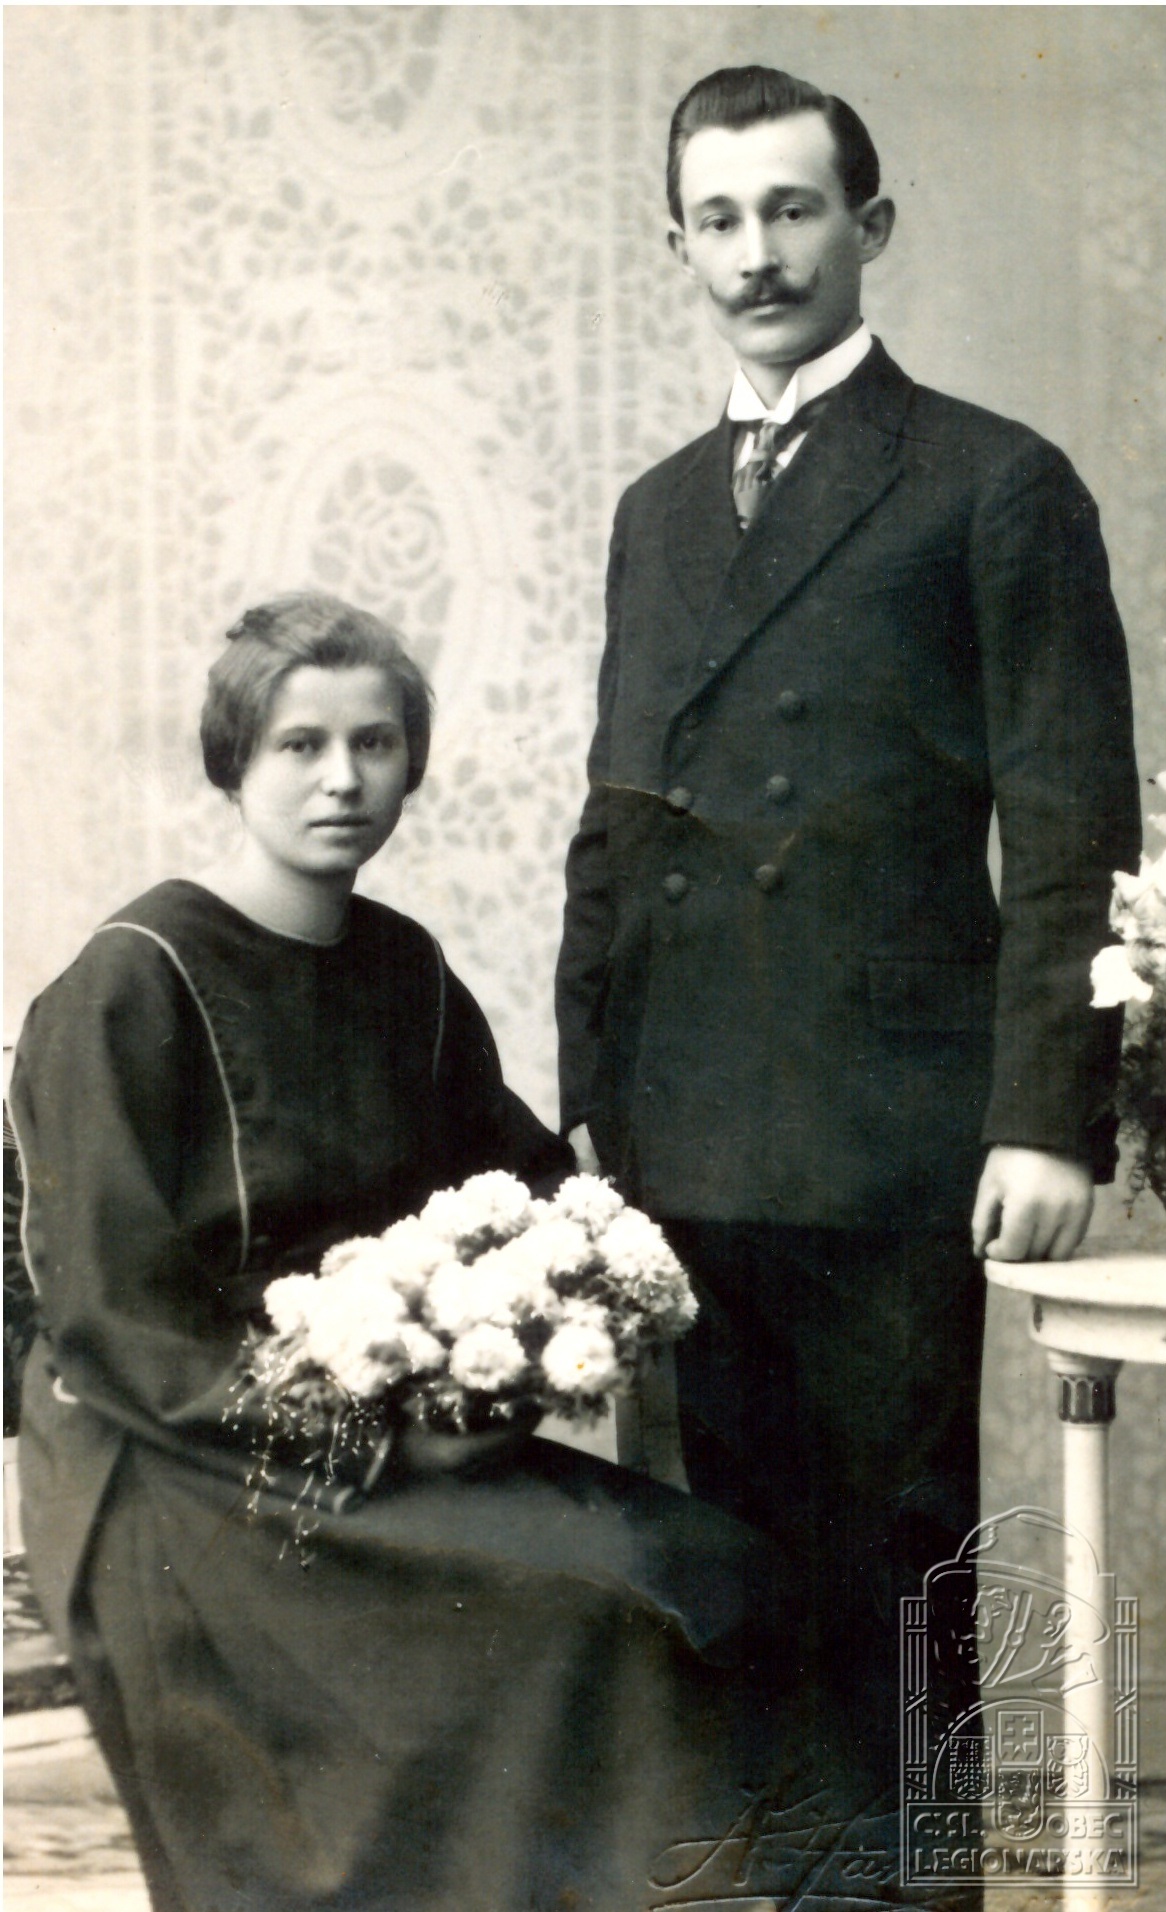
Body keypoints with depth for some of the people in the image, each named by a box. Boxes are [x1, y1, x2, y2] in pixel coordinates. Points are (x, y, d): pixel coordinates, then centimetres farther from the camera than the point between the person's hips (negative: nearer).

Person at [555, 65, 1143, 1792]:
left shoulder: (996, 488, 0)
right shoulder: (659, 512, 18)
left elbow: (1074, 839, -5)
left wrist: (1050, 1120, -12)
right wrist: (591, 1110, 12)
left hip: (891, 1154, -5)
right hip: (682, 1155, 5)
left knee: (890, 1571, 0)